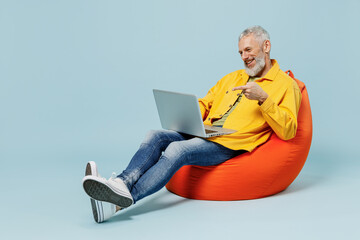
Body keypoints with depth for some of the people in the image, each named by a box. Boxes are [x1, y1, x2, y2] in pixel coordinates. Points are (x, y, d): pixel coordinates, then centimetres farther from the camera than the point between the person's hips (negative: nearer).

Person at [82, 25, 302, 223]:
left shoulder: (286, 85, 6)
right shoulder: (233, 77, 27)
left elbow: (288, 131, -7)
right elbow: (204, 104, 29)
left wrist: (263, 99, -17)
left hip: (229, 146, -7)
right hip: (202, 135, 7)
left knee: (177, 150, -31)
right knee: (156, 136, -19)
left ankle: (125, 198, -44)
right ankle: (121, 183, -40)